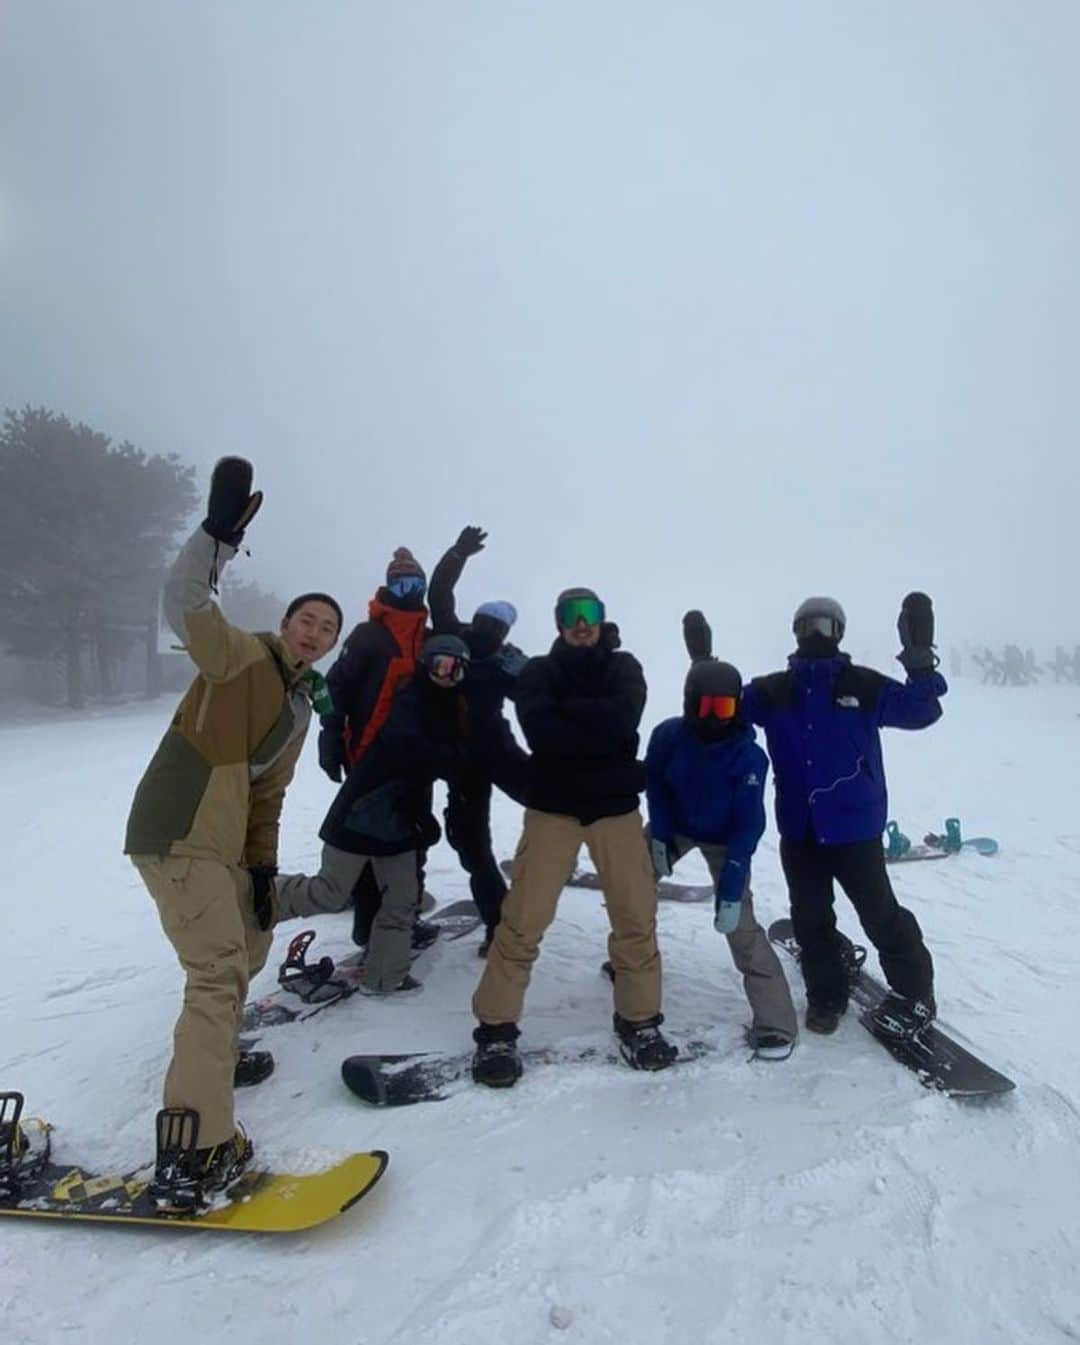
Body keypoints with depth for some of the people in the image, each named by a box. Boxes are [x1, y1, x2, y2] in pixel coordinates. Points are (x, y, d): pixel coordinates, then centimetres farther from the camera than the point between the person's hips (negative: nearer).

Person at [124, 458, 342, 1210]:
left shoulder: (300, 704, 16)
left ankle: (211, 1056, 44)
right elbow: (185, 606, -26)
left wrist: (263, 867, 13)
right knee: (221, 970, -15)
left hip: (224, 844, 9)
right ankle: (195, 1153, -12)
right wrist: (221, 533, -38)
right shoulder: (241, 656, -6)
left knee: (249, 946, 23)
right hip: (177, 835, -9)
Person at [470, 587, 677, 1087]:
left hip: (616, 806, 2)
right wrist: (598, 733, -14)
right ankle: (496, 1031, 8)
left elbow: (622, 720, -14)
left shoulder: (624, 667, 8)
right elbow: (540, 732, -15)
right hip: (552, 807, -1)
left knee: (636, 918, 4)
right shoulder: (538, 671, 5)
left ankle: (639, 1023, 23)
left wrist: (568, 710, -10)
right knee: (522, 921, -5)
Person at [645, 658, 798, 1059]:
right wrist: (660, 836, -8)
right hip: (675, 825, 4)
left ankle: (776, 1025, -7)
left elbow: (748, 824, -29)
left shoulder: (748, 756, -33)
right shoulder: (668, 736, -25)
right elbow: (655, 784, -5)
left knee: (740, 926, -14)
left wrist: (731, 888, -32)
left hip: (723, 840, -4)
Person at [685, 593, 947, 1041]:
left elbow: (918, 710, -4)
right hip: (799, 829, 3)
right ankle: (826, 996, 31)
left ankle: (914, 991, 26)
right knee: (810, 918, 12)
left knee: (880, 913, 3)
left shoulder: (863, 685, -4)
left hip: (854, 826, -3)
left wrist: (920, 662, -18)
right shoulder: (772, 691, 3)